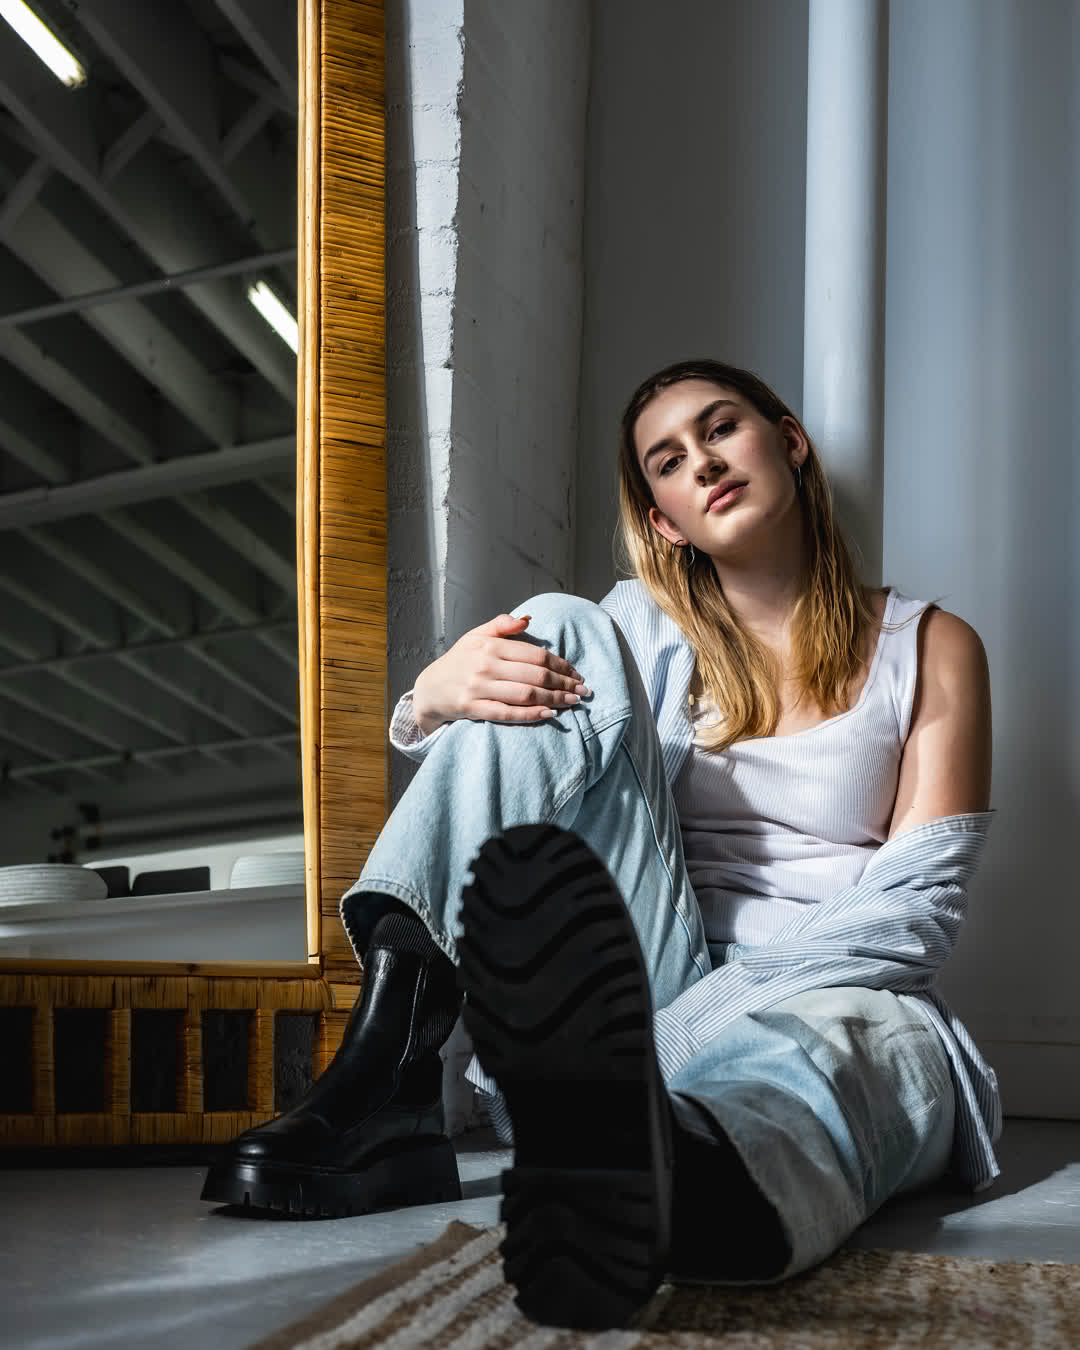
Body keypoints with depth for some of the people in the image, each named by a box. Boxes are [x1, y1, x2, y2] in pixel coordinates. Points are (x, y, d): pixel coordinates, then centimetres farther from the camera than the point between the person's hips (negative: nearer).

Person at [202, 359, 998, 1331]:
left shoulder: (929, 647, 11)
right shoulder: (642, 629, 19)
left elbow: (920, 908, -1)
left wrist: (717, 1003, -16)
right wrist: (433, 700, -15)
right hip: (661, 984, 2)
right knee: (559, 630, -13)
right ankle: (387, 1078, -28)